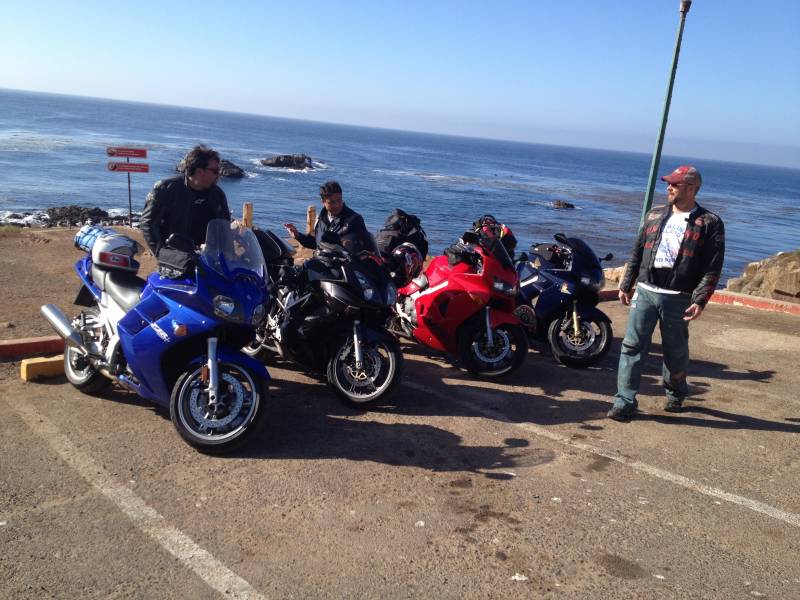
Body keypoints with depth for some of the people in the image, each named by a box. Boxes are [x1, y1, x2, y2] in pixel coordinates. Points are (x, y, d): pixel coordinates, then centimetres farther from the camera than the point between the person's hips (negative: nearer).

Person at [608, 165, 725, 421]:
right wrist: (626, 285, 13)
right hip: (644, 292, 3)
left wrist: (699, 301, -16)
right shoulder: (655, 215, 12)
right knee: (633, 346, -3)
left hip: (678, 299, -3)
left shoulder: (710, 223, -2)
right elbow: (637, 254, 16)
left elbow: (712, 268, -7)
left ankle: (676, 394, 36)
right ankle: (625, 401, 1)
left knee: (675, 351, 11)